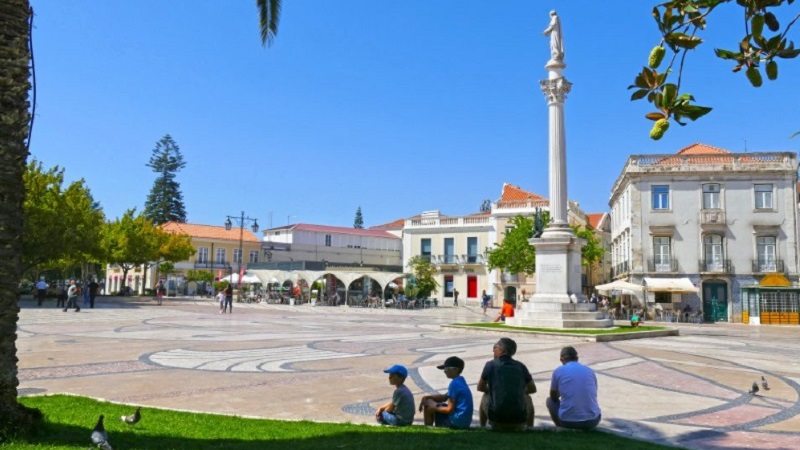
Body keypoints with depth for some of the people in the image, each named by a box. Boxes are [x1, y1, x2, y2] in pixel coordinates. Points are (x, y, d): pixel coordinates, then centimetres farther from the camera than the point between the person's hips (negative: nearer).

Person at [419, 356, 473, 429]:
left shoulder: (454, 383, -17)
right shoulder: (461, 381, 12)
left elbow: (450, 409, -19)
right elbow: (444, 397, 19)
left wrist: (434, 408, -4)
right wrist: (427, 397, 8)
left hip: (457, 422, -10)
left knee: (428, 405, -2)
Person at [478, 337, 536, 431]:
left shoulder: (491, 365, 1)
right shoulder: (521, 366, 6)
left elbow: (480, 388, 15)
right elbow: (533, 390, 20)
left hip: (496, 418, -1)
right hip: (519, 420, 2)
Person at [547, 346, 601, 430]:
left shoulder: (558, 371, 1)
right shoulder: (590, 371, 9)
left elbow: (553, 397, 15)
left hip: (568, 421, -3)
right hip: (592, 421, 3)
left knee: (550, 401, 27)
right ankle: (585, 429, 17)